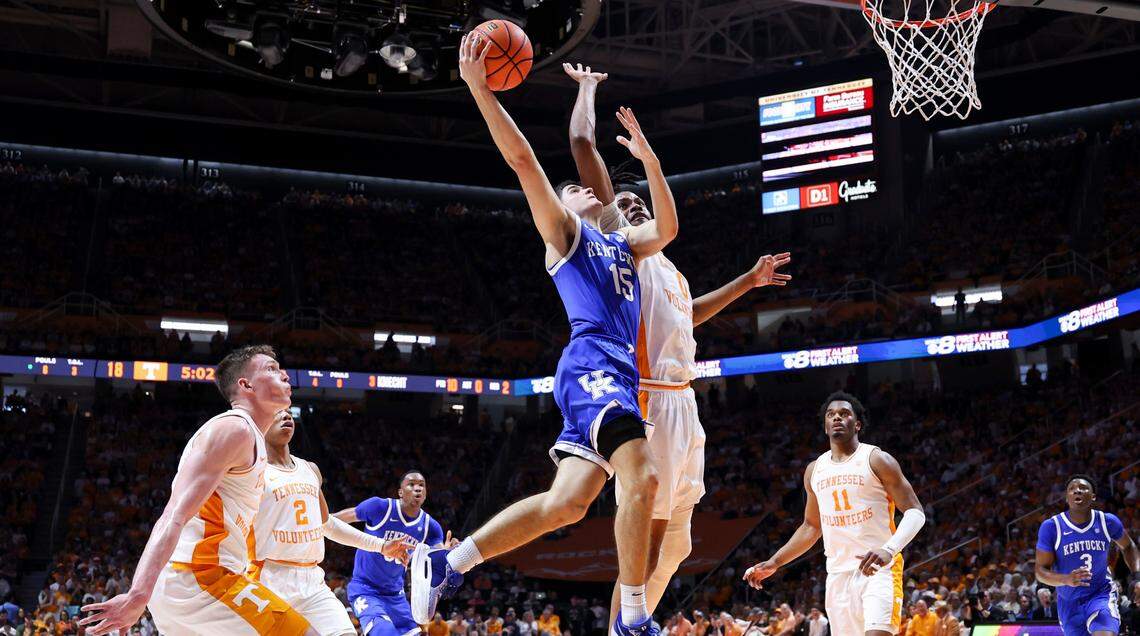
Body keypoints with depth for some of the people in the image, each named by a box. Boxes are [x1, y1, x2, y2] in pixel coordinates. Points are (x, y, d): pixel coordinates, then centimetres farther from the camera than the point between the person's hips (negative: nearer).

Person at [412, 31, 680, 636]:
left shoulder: (621, 243, 32)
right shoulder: (561, 229, 11)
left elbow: (668, 228, 24)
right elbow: (522, 160, 2)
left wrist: (647, 155, 23)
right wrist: (478, 88, -5)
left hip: (616, 371, 8)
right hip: (592, 362, -8)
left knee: (565, 502, -1)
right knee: (642, 477, -23)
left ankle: (444, 564, 5)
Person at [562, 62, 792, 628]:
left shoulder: (668, 271, 25)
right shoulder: (618, 247, 2)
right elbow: (582, 144, -3)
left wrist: (748, 280, 44)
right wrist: (587, 87, 11)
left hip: (682, 406, 9)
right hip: (649, 403, -9)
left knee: (673, 546, 13)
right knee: (644, 546, -12)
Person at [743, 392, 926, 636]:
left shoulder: (877, 460, -3)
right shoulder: (814, 470, 14)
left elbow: (915, 512, -7)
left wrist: (889, 550, -26)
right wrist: (774, 563, 17)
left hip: (878, 568, -5)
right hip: (838, 574, 6)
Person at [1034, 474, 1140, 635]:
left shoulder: (1108, 521, -7)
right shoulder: (1051, 527, -14)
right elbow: (1040, 570, -12)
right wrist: (1066, 579, -32)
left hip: (1102, 595, 0)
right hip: (1069, 602, 1)